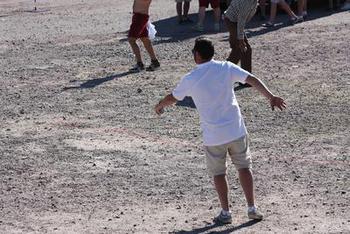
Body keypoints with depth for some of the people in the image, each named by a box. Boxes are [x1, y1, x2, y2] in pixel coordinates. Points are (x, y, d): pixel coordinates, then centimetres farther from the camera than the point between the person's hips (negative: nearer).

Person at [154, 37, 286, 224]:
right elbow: (253, 80, -10)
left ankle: (225, 213, 15)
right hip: (236, 130, 2)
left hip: (213, 136, -2)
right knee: (244, 167, 14)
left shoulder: (190, 79, -6)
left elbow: (172, 98, 10)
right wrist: (270, 96, -11)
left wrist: (159, 106, 29)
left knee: (218, 173, 14)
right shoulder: (226, 68, -3)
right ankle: (252, 209, 13)